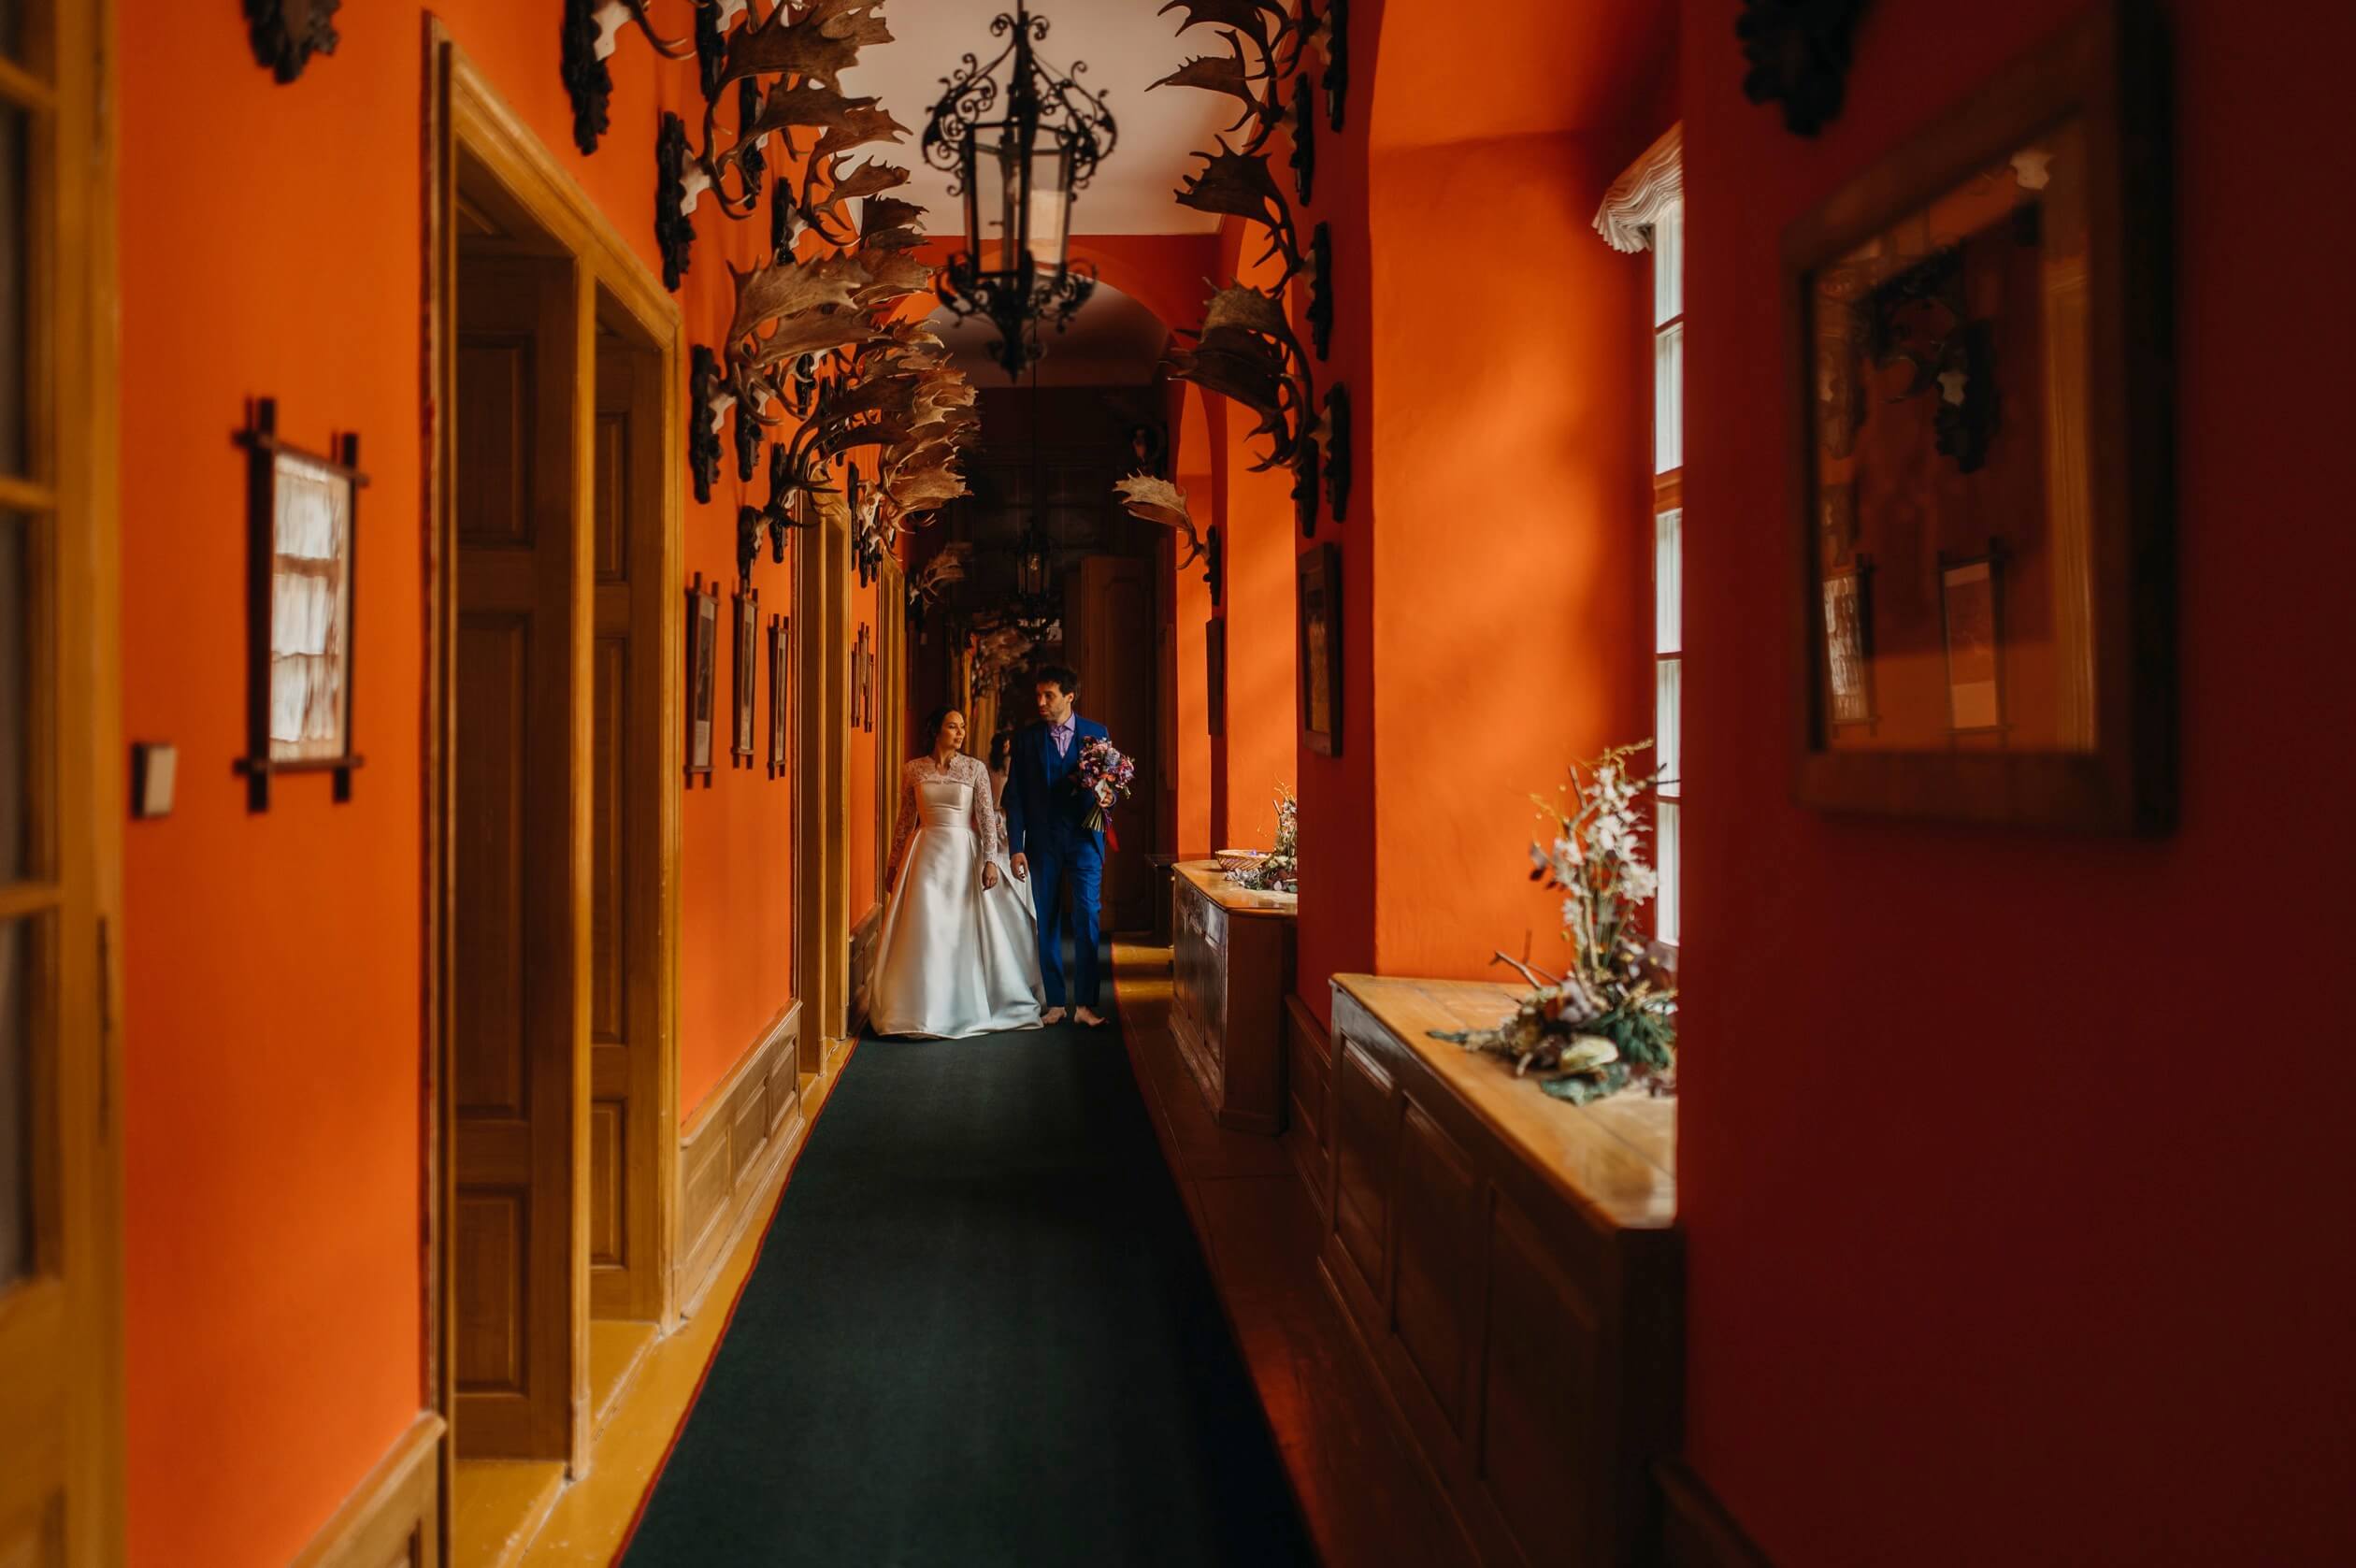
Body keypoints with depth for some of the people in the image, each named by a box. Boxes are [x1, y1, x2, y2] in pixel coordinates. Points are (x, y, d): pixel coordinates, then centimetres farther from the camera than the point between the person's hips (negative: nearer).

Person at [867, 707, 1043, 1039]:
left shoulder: (974, 768, 0)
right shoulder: (913, 769, 4)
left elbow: (988, 816, -4)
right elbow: (906, 820, 9)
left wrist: (990, 860, -13)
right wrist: (893, 864, 10)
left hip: (964, 853, -1)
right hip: (926, 853, 1)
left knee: (965, 930, 2)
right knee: (925, 931, -1)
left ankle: (966, 1006, 15)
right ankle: (925, 1009, 8)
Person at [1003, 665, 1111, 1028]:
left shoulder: (1097, 733, 3)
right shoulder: (1027, 738, 4)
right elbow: (1015, 796, 4)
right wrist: (1016, 847, -2)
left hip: (1084, 837, -1)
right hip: (1042, 841, 1)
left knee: (1086, 916, -8)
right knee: (1047, 922, 5)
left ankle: (1085, 1003, -3)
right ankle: (1055, 1003, 13)